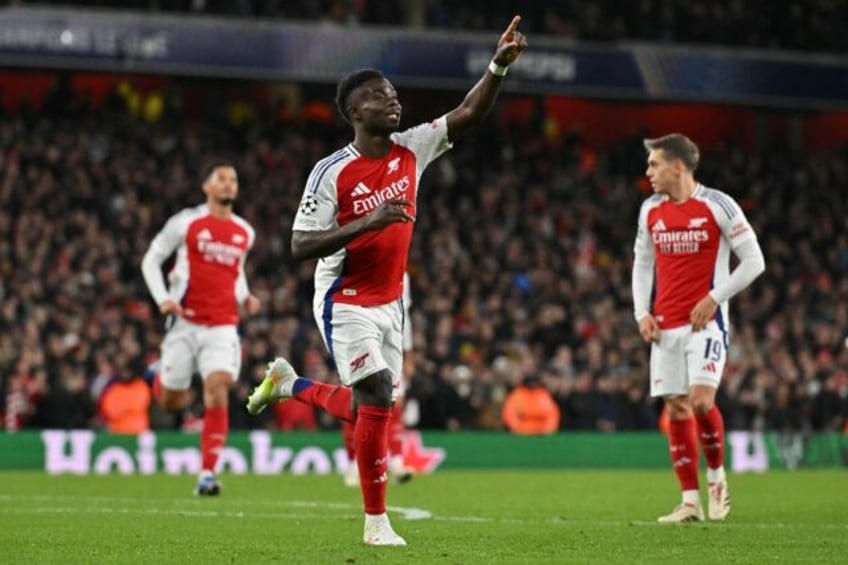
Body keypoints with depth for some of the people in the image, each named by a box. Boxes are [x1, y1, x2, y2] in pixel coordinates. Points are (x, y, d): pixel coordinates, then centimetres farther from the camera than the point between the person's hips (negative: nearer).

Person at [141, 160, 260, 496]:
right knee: (170, 402, 6)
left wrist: (245, 297, 9)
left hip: (223, 327, 2)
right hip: (185, 323, -2)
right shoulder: (186, 223, -1)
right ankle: (163, 377, 46)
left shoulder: (245, 233, 11)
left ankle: (207, 474, -16)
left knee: (217, 392, -18)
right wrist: (162, 298, -10)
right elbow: (151, 260, 4)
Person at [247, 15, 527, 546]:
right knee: (378, 400, -13)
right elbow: (301, 246, -19)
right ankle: (376, 521, -1)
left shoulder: (411, 149, -1)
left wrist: (500, 64, -21)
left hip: (389, 302, 6)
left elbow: (468, 115, -6)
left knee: (367, 410, 10)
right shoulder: (332, 172, -16)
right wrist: (368, 222, -30)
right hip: (345, 303, -6)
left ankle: (289, 384, 38)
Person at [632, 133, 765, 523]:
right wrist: (642, 313, 5)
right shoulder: (650, 210, 8)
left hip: (705, 320, -5)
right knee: (676, 408, 2)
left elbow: (754, 261, -5)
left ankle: (716, 477, 5)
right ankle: (690, 501, 6)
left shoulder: (718, 205, -7)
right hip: (665, 325, 5)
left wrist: (714, 298, -12)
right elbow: (642, 264, 19)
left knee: (700, 400, -19)